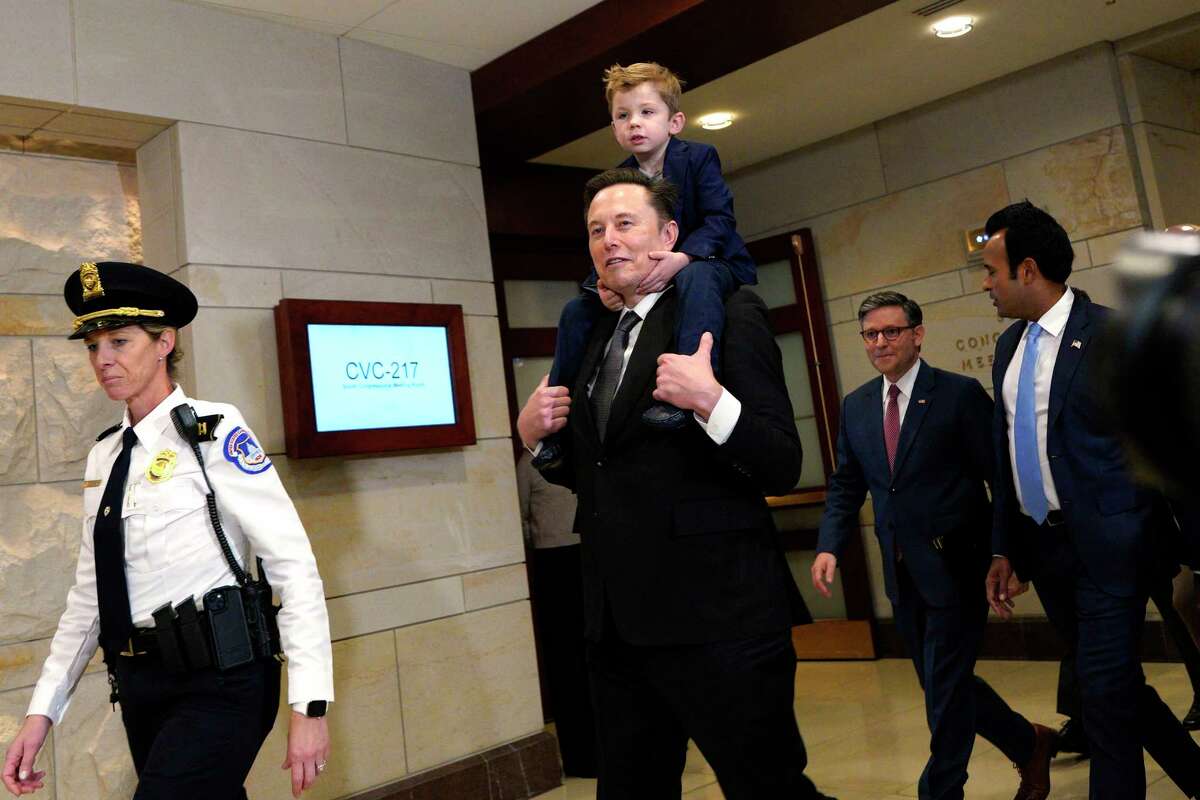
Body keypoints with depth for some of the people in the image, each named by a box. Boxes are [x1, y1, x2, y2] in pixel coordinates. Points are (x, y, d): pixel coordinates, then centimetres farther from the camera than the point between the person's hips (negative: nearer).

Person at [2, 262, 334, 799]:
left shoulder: (211, 432, -10)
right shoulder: (104, 457, 10)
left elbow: (294, 565, -15)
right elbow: (89, 595, 15)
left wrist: (309, 707, -18)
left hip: (219, 682, -6)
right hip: (141, 686, 7)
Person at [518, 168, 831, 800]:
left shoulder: (729, 316, -6)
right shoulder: (597, 340, 15)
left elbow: (781, 469, -13)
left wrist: (710, 401, -29)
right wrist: (535, 435, 4)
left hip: (717, 621, -7)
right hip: (619, 623, 7)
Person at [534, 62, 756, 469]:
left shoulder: (699, 157, -10)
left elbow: (720, 218, -20)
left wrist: (681, 259, -38)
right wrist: (603, 284, -27)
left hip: (710, 264, -5)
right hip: (643, 280, 5)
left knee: (696, 278, -41)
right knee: (577, 309, -7)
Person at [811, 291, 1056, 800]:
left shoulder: (960, 394, -8)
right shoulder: (856, 406, 7)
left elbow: (1001, 476, -9)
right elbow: (846, 485, 9)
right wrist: (830, 545, -5)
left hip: (953, 567, -6)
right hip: (902, 573, 6)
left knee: (945, 688, 0)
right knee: (942, 684, 17)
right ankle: (1030, 744, 40)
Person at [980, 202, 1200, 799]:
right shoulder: (1009, 346, 10)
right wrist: (1004, 550, 11)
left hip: (1108, 547, -7)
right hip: (1043, 547, 7)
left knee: (1106, 695, -5)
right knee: (1117, 685, 18)